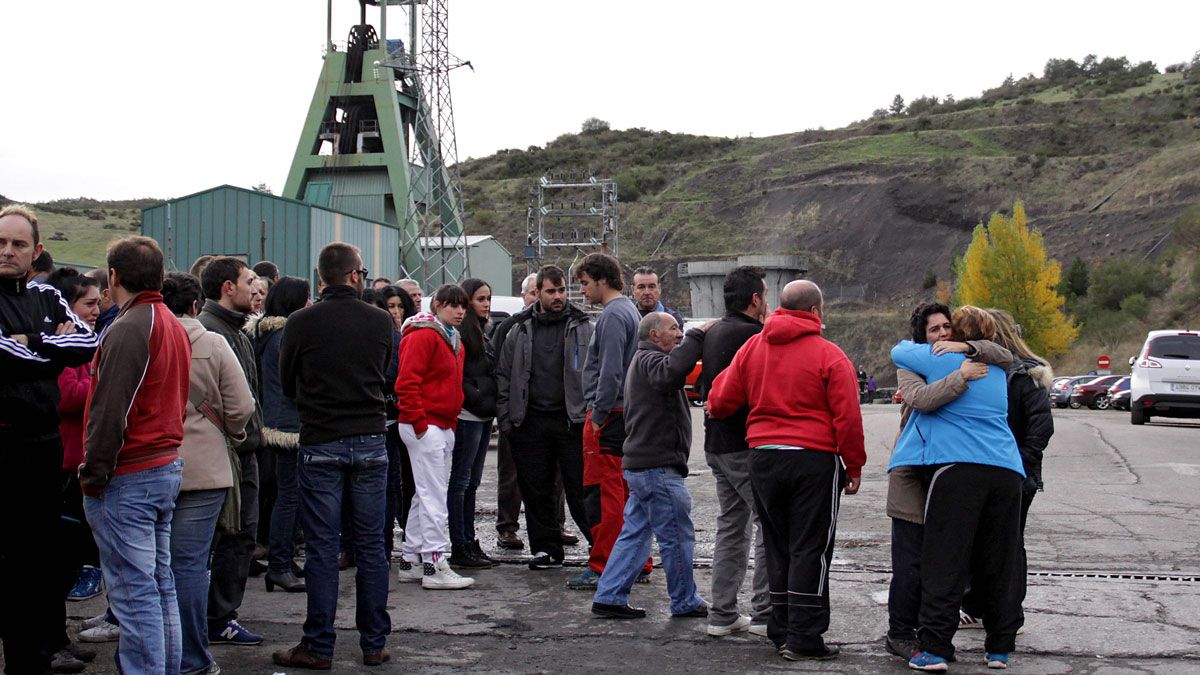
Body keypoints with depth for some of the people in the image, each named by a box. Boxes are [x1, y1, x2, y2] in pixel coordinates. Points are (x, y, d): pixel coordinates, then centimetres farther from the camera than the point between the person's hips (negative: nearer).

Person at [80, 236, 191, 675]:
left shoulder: (129, 329, -16)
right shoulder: (173, 325, 13)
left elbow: (110, 412, -20)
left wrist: (93, 475, -12)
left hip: (128, 478, -9)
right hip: (167, 467, 9)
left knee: (134, 594, -6)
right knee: (161, 585, 15)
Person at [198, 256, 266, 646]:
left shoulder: (237, 331, 19)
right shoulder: (208, 330, -14)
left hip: (245, 451, 10)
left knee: (243, 535, 12)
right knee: (230, 537, -4)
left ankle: (223, 617, 19)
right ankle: (217, 621, 5)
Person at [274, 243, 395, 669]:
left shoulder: (301, 323, -6)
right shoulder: (380, 321, -1)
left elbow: (287, 383, 7)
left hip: (320, 443, -2)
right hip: (370, 442, 2)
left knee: (321, 549, 2)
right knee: (371, 546, 8)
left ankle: (319, 646, 5)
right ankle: (374, 644, 12)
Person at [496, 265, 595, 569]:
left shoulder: (582, 327, 3)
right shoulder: (521, 330, 9)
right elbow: (504, 375, 11)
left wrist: (590, 414, -8)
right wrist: (505, 419, 3)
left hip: (572, 420, -3)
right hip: (530, 421, 3)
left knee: (580, 488, -2)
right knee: (536, 490, 7)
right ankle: (546, 548, 17)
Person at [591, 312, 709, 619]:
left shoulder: (642, 361, 24)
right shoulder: (649, 360, -13)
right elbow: (672, 370, -34)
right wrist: (697, 334, -28)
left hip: (641, 465, 11)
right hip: (658, 467, -11)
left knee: (634, 533, 12)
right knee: (678, 536, -1)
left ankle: (609, 597, 11)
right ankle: (685, 602, 8)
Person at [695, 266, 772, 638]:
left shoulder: (712, 334, 14)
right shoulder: (751, 335, -16)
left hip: (716, 445, 9)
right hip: (747, 446, -9)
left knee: (731, 525, 14)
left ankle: (722, 614, 15)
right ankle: (764, 613, -2)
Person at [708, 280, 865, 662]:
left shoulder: (752, 348, 6)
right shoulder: (829, 356, -7)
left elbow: (721, 401, 9)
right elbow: (848, 418, -10)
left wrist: (715, 411, 33)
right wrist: (854, 466, 0)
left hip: (763, 456, 5)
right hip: (814, 459, -5)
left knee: (778, 548, 14)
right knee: (810, 549, 1)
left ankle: (781, 631, 19)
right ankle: (803, 638, 0)